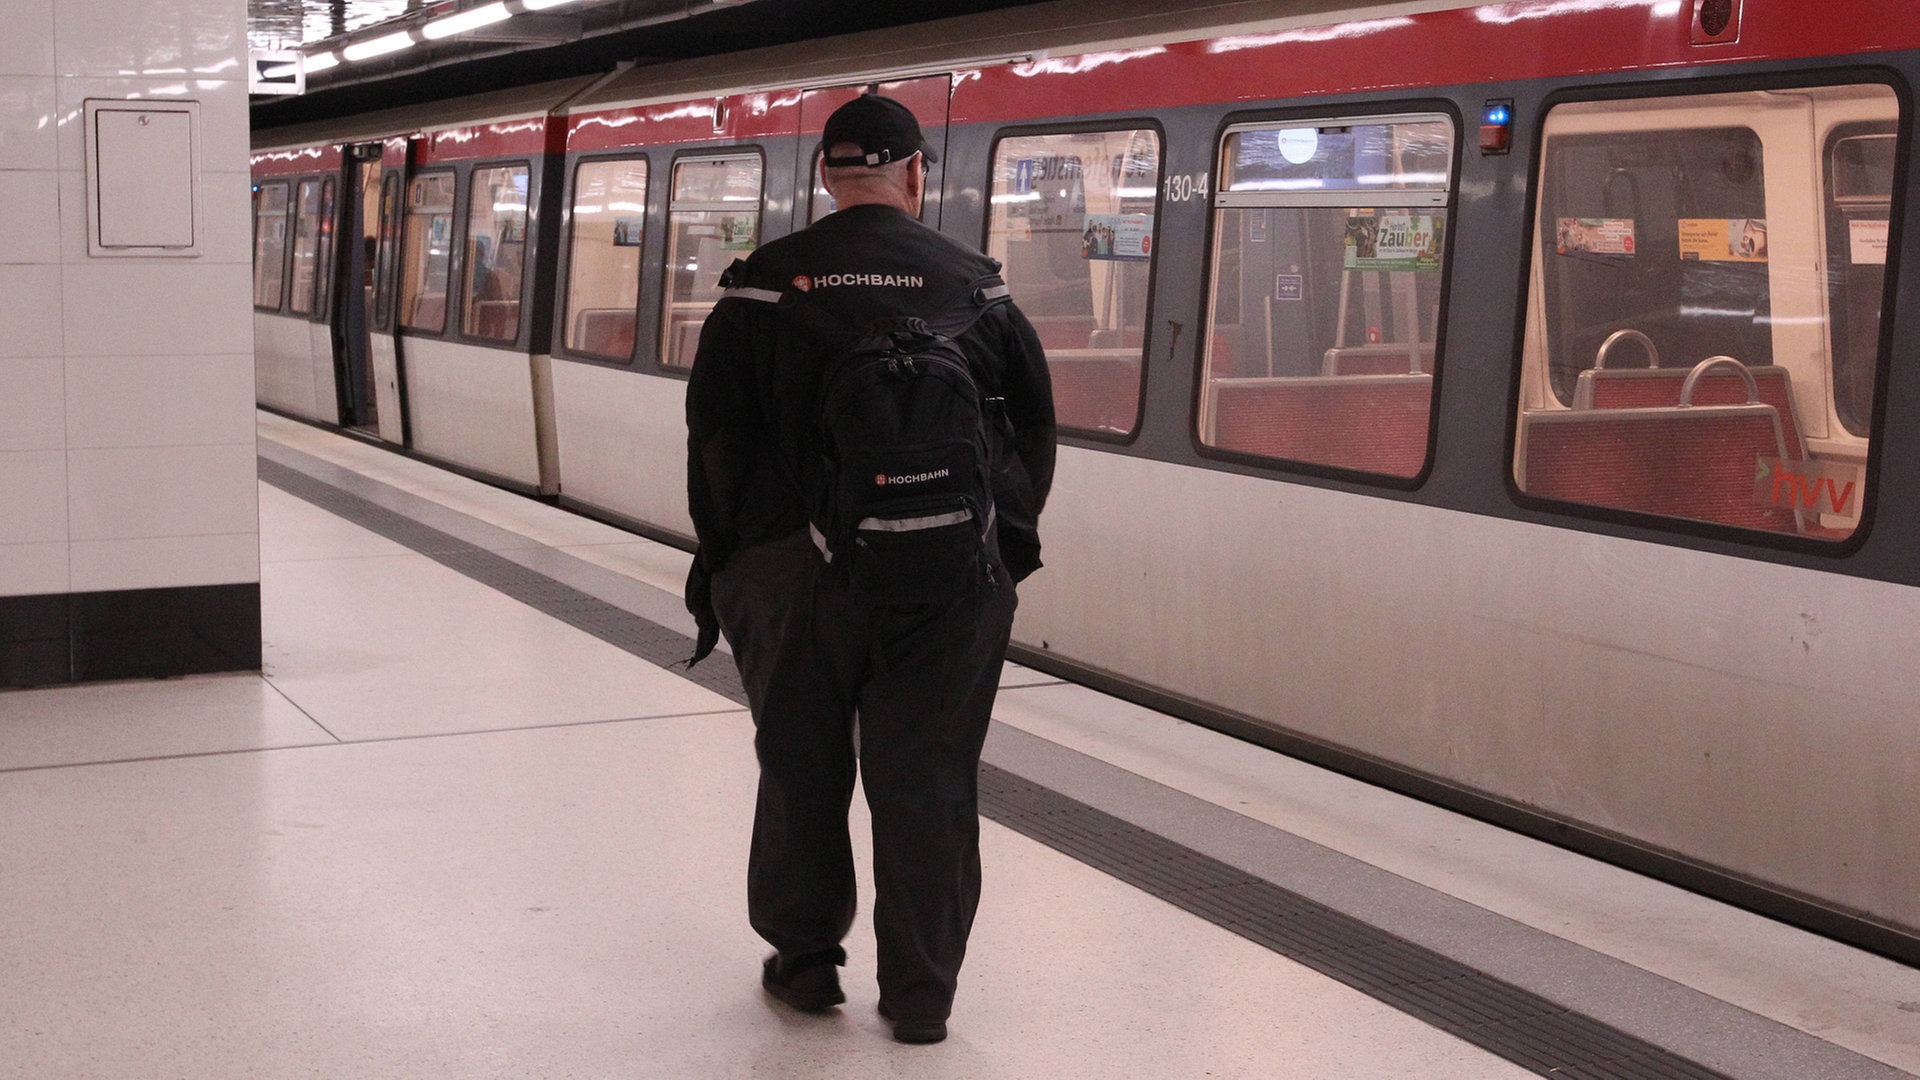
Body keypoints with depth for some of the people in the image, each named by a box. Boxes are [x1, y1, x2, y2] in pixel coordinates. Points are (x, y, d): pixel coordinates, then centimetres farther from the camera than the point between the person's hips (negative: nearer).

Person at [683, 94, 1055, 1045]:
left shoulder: (765, 283, -2)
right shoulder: (975, 285, 1)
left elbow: (715, 436, 0)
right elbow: (1033, 434, 6)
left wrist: (722, 554, 12)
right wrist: (1002, 542, 17)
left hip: (794, 573, 0)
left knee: (801, 770, 14)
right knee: (928, 781, 6)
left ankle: (804, 960, 26)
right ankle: (920, 994, 12)